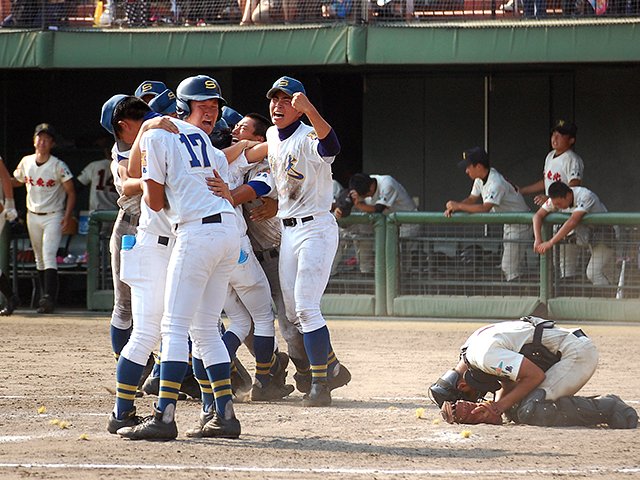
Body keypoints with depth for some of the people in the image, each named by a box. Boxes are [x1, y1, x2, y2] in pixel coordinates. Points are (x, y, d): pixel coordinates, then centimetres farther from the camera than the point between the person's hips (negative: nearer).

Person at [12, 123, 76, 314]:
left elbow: (71, 192, -6)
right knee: (39, 258, 11)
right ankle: (45, 299, 18)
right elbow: (16, 181, 20)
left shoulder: (58, 166, -10)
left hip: (53, 217, -5)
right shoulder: (26, 162, 4)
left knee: (49, 255, -18)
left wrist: (67, 216, -15)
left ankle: (49, 298, -27)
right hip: (33, 216, 5)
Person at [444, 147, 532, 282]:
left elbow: (485, 208, -37)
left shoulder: (496, 183, -29)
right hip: (508, 224, 10)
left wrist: (458, 206, -32)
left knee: (510, 269, -12)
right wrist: (453, 208, -10)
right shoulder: (480, 179, 2)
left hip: (519, 225, -10)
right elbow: (472, 199, 9)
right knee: (506, 268, 14)